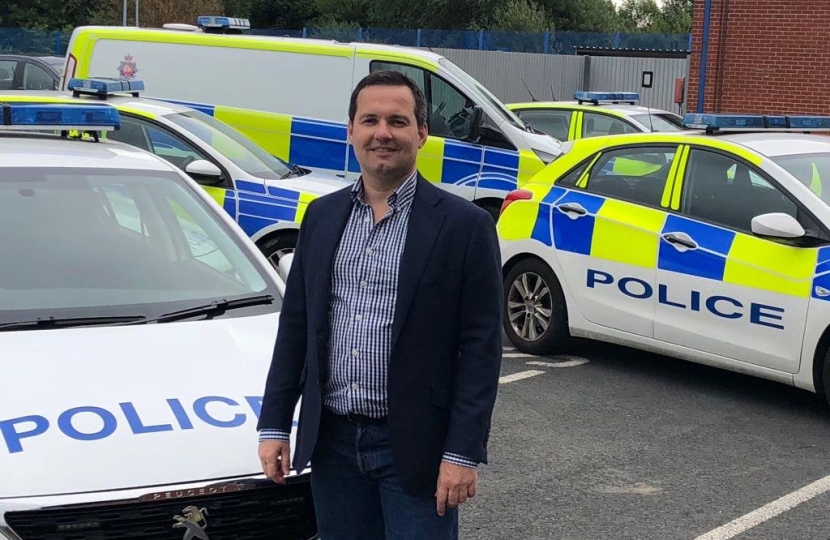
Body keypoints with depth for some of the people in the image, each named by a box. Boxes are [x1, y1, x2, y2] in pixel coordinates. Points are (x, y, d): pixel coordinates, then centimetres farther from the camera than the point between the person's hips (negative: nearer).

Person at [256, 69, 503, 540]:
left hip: (414, 448, -4)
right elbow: (295, 327, 12)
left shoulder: (464, 225, -6)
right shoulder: (322, 217, 8)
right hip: (332, 442, 5)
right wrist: (274, 426, 7)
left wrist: (463, 453, -14)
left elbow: (482, 348, -9)